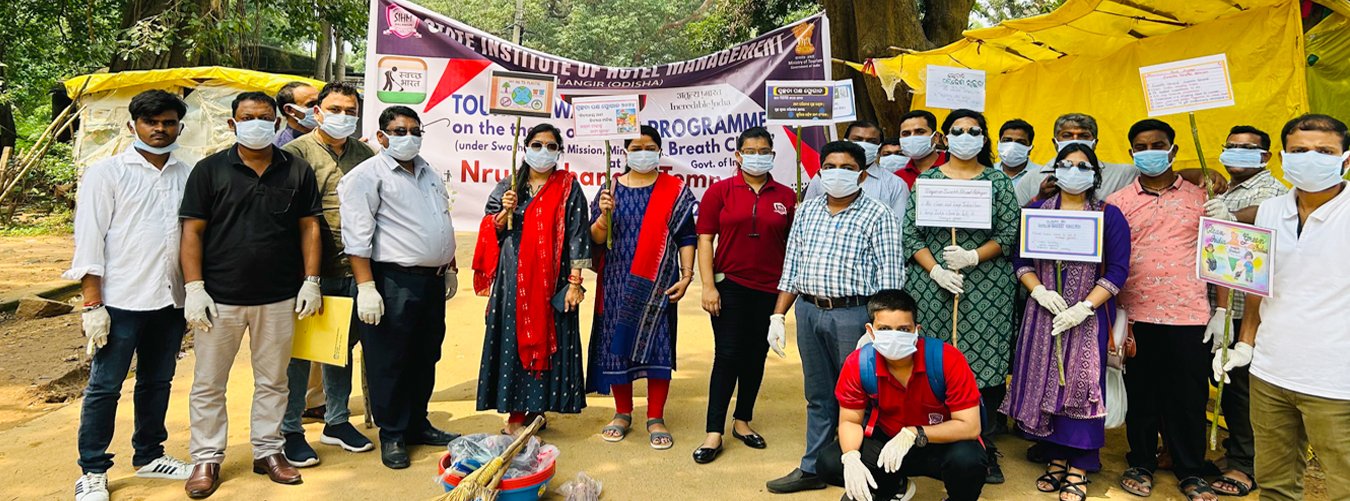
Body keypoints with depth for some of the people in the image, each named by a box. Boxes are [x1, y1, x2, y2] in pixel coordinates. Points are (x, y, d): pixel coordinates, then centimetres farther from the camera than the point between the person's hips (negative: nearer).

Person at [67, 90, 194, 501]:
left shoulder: (187, 175, 8)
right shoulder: (106, 173, -3)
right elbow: (90, 239, -6)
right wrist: (93, 304, -11)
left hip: (171, 300, 4)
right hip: (121, 301, -4)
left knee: (157, 382, 15)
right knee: (104, 386, 4)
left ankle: (149, 456, 30)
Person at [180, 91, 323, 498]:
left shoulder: (297, 171, 5)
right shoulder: (210, 170, 0)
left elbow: (309, 226, 7)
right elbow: (192, 231, -2)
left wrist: (311, 280, 0)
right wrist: (195, 288, -8)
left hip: (279, 298, 1)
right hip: (220, 297, -1)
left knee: (273, 381, 12)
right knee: (208, 384, 8)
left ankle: (268, 451, 26)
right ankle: (206, 459, 21)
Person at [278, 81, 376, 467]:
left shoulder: (364, 153, 11)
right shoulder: (297, 151, -4)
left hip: (353, 269, 5)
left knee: (343, 345, 16)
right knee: (300, 348, 5)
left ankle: (337, 421, 30)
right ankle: (291, 431, 18)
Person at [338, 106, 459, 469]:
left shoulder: (429, 174, 18)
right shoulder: (368, 175, -6)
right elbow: (357, 235, -14)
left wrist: (449, 268, 22)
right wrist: (366, 286, -19)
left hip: (433, 280, 7)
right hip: (394, 283, -7)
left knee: (425, 358, 14)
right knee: (389, 363, 1)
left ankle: (417, 425, 28)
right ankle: (392, 435, 14)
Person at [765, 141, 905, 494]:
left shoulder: (877, 216, -4)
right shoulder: (807, 210, 11)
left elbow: (888, 277, -8)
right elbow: (791, 267, 13)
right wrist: (778, 316, 9)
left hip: (853, 313, -5)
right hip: (808, 310, 5)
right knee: (818, 396, 15)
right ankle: (812, 469, 27)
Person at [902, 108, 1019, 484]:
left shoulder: (998, 181, 7)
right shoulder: (926, 179, 8)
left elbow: (1010, 233, 0)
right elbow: (910, 233, 2)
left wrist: (973, 257, -14)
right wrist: (935, 270, -10)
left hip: (986, 290, 0)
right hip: (933, 287, 0)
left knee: (985, 367, 0)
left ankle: (984, 449, 14)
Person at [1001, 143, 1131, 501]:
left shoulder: (1109, 216, 0)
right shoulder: (1036, 211, 7)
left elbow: (1117, 270, -4)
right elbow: (1021, 260, 7)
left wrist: (1084, 308, -14)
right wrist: (1039, 291, -11)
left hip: (1089, 316, -2)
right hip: (1043, 313, 3)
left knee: (1082, 385, -3)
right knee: (1044, 382, 4)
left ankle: (1078, 469, 7)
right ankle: (1056, 457, 19)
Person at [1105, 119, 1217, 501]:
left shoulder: (1200, 197, 7)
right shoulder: (1117, 203, 5)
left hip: (1189, 314, 0)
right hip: (1137, 316, 0)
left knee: (1188, 396, 7)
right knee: (1141, 394, 10)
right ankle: (1141, 464, 26)